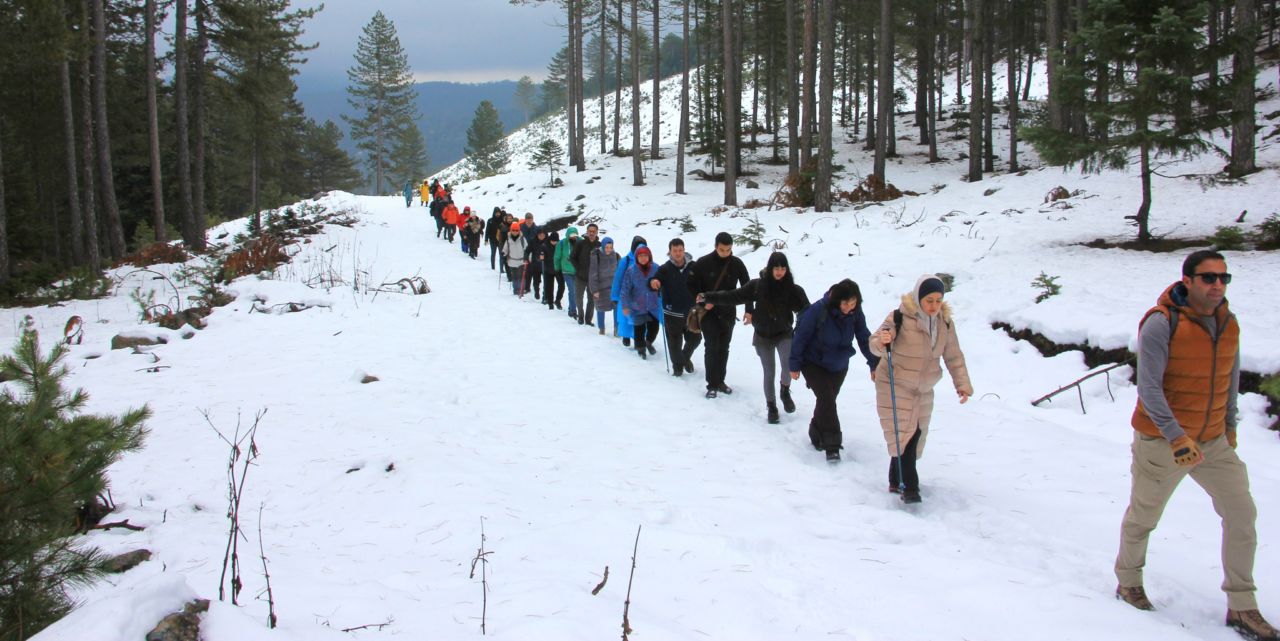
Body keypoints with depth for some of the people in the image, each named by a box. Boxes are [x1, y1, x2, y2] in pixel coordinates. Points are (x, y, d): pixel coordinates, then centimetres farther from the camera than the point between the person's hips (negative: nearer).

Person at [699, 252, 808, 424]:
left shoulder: (793, 289, -11)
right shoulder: (757, 285, -10)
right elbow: (734, 296, -7)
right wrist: (708, 297, -10)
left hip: (784, 334, -1)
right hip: (763, 336, 1)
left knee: (788, 365, -21)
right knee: (769, 372, 8)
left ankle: (785, 389, 12)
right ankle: (771, 406, 29)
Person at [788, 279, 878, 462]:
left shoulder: (855, 313, -13)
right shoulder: (818, 310, -25)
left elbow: (864, 338, -2)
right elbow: (801, 337, -17)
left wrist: (875, 364, -2)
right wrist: (795, 365, -11)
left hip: (839, 366, 4)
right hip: (813, 363, -4)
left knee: (827, 400, 10)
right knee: (827, 399, -16)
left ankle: (817, 434, 31)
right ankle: (832, 444, -10)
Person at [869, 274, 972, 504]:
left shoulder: (945, 322, -1)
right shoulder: (900, 317, -18)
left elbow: (954, 357, 7)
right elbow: (875, 345, -19)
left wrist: (963, 384, 2)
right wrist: (881, 342, -42)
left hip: (923, 389, 6)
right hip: (895, 385, -6)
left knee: (916, 435, 9)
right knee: (903, 433, -14)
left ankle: (896, 481, 22)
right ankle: (909, 486, -12)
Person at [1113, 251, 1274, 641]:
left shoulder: (1228, 323, 1)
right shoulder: (1161, 323, -19)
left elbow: (1230, 376, 16)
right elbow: (1148, 386, -22)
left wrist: (1229, 425, 17)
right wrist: (1177, 437, -27)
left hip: (1214, 442, 5)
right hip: (1162, 442, -5)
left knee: (1242, 513, 0)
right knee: (1143, 517, 10)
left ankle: (1242, 608, 13)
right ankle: (1128, 583, 34)